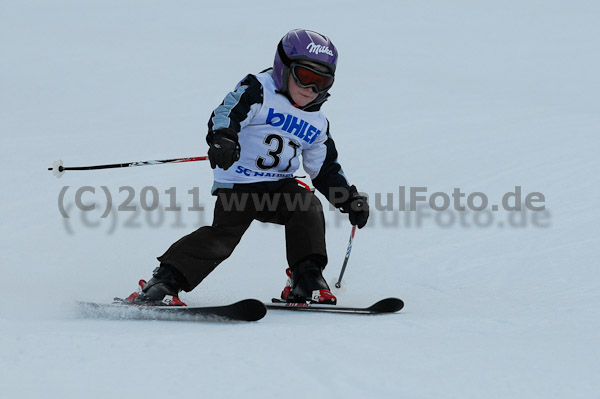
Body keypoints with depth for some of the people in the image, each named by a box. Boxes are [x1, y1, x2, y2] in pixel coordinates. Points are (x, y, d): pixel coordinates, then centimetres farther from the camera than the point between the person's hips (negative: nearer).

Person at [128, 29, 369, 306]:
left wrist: (350, 199, 16)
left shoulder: (317, 123, 15)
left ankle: (307, 283, -13)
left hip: (279, 186, 5)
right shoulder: (258, 91, -4)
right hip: (237, 184, -5)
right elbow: (227, 112, -21)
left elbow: (325, 169, 26)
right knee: (222, 233, -20)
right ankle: (164, 282, -18)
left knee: (308, 208, -20)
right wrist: (222, 138, -42)